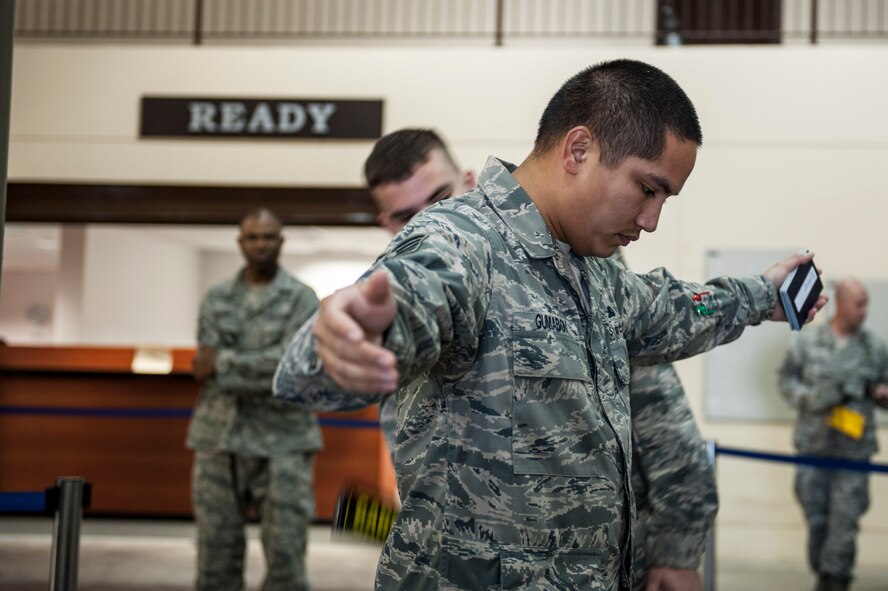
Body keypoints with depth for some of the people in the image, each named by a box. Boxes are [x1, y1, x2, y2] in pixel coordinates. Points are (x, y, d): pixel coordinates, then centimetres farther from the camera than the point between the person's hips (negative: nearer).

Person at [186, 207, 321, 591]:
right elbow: (205, 367, 1)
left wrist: (224, 364, -8)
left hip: (282, 444, -3)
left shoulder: (301, 299, 2)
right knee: (216, 558, 5)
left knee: (286, 557, -4)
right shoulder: (215, 299, 12)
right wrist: (261, 369, -11)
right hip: (219, 439, 3)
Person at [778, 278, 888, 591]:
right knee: (816, 516, 8)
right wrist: (811, 398, -11)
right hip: (814, 445, 0)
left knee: (846, 518, -5)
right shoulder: (808, 341, 0)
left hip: (854, 448, 0)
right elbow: (787, 379, 5)